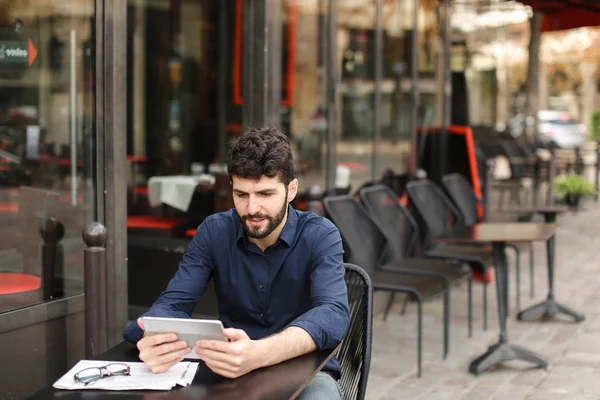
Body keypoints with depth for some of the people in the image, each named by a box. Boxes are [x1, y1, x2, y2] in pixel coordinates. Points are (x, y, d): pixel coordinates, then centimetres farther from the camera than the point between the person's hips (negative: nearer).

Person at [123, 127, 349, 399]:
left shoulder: (320, 236, -12)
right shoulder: (214, 232, -2)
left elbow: (333, 313, -28)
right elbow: (173, 302, -8)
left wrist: (259, 353, -48)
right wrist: (156, 339, -36)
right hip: (232, 372, 3)